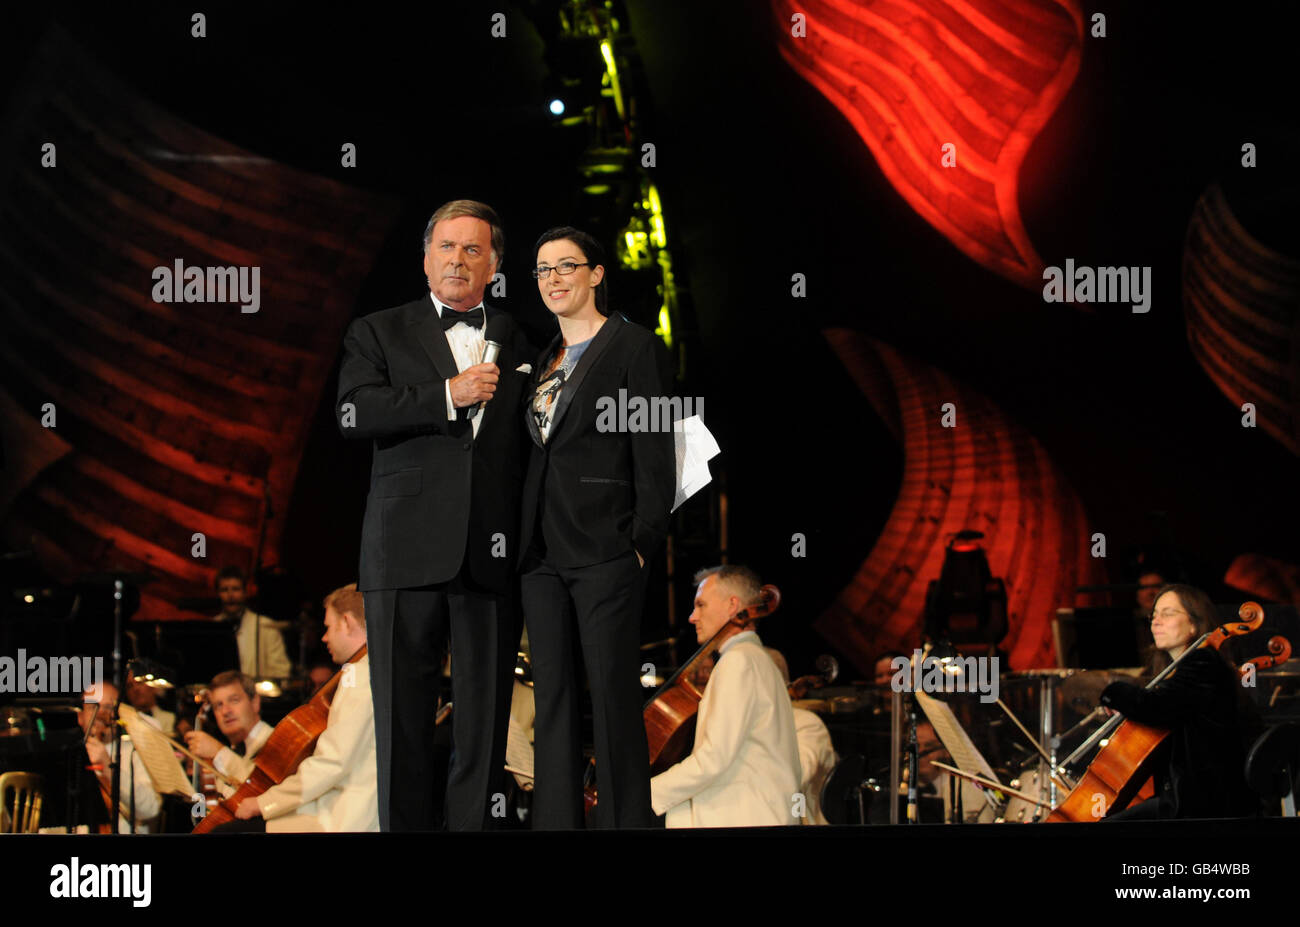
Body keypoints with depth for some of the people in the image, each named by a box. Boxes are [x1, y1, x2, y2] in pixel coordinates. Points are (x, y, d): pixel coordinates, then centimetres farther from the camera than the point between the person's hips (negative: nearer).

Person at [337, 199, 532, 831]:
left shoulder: (520, 343, 17)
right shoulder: (378, 334, 11)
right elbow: (354, 413, -6)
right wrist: (447, 396, -13)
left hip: (492, 558, 2)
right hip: (407, 556, -2)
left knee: (485, 720, 2)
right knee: (403, 719, -1)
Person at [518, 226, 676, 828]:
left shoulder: (632, 345, -3)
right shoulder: (546, 359, 17)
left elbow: (654, 452, -8)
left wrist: (643, 543, -13)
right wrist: (525, 540, 11)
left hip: (604, 549, -7)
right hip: (542, 551, 7)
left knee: (613, 696, -5)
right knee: (551, 695, 8)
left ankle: (625, 819, 0)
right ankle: (556, 819, 12)